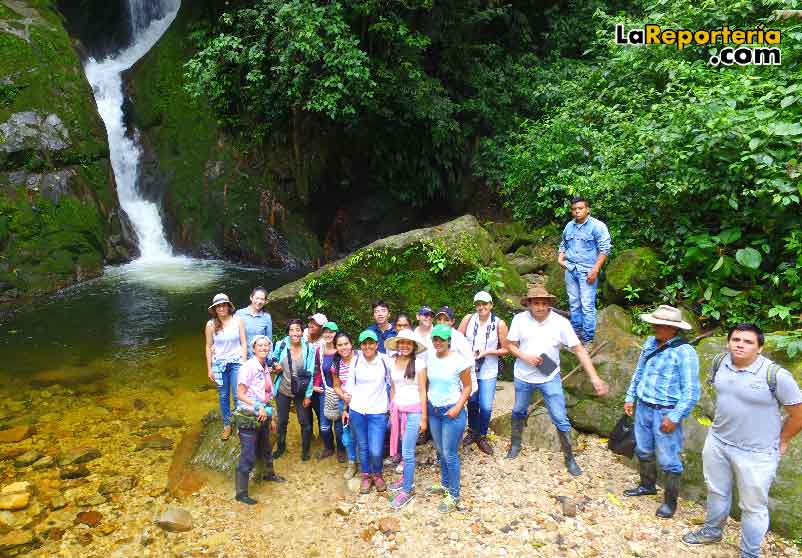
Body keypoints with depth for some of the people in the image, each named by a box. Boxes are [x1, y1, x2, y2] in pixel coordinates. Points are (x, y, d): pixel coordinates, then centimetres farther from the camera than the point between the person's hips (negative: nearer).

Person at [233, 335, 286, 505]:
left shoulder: (265, 367, 6)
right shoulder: (248, 367, -17)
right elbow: (240, 394, -17)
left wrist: (271, 418, 15)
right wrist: (258, 407, -23)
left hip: (263, 416, 8)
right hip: (248, 418, -8)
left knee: (266, 449, 26)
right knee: (248, 457, -2)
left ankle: (268, 474, 50)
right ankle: (241, 493, 11)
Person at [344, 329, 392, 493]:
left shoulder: (385, 360, -9)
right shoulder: (356, 360, -3)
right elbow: (350, 385, 7)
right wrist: (346, 408, 10)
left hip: (378, 412, -2)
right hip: (357, 411, 2)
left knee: (375, 451, -6)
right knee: (362, 447, 13)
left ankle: (377, 474, 24)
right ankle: (366, 476, 36)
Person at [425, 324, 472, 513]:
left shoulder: (458, 360, -16)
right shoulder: (430, 358, 0)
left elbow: (467, 387, -8)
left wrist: (458, 407, -17)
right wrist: (426, 403, 5)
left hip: (451, 411, -5)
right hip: (433, 410, 5)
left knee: (450, 454, 0)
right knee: (441, 451, 17)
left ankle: (454, 496, 14)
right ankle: (445, 484, 36)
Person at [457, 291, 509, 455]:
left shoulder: (499, 324, -11)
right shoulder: (468, 319, -7)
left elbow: (505, 349, -5)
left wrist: (487, 352, -17)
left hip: (488, 372, -1)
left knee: (486, 407, -2)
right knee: (472, 402, 15)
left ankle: (482, 436, 23)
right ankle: (472, 432, 39)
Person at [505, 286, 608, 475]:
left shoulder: (561, 322, -17)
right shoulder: (519, 319, -13)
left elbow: (579, 350, -18)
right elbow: (510, 345, -4)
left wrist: (594, 378, -25)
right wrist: (525, 357, -23)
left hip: (550, 378, -1)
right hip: (523, 377, 2)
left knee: (561, 419, 2)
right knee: (518, 411, 20)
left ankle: (569, 458, 20)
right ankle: (515, 445, 43)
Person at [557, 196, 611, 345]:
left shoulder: (597, 226, -6)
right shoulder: (569, 226, 13)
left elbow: (604, 249, -10)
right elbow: (563, 245, 26)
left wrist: (595, 270, -16)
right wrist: (560, 258, 7)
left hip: (587, 271, -6)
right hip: (570, 270, 6)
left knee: (587, 305, -7)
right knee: (574, 303, 12)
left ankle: (588, 339, 1)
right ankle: (576, 332, 24)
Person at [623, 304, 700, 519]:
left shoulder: (684, 352, -19)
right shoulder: (650, 343, 2)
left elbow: (691, 391, -17)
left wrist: (675, 417, -19)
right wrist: (630, 397, 14)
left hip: (665, 412, -7)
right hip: (643, 407, 7)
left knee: (668, 459, 5)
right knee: (643, 450, 21)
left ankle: (670, 501, 24)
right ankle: (647, 485, 42)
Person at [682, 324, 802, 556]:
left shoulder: (776, 375, -22)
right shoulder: (720, 362, -6)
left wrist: (780, 442, -2)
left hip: (756, 452, -5)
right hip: (717, 442, 5)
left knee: (753, 506, 11)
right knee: (717, 491, 24)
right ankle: (712, 531, 47)